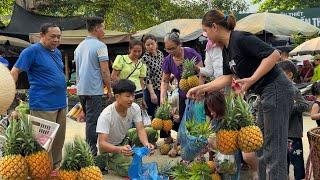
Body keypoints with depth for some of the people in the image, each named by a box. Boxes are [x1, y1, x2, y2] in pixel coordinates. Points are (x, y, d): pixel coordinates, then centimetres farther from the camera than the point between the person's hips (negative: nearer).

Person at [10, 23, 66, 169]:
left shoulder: (57, 52, 15)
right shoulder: (32, 51, -9)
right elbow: (15, 71, -11)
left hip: (60, 103, 8)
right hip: (43, 106, -8)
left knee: (59, 141, 15)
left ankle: (56, 169, 28)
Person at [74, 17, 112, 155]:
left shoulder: (80, 46, 14)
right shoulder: (100, 46, -9)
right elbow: (105, 71, -12)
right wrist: (109, 90, -4)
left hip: (81, 89, 8)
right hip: (94, 90, -8)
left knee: (89, 120, 17)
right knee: (93, 122, -3)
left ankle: (88, 149, 24)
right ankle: (92, 152, 1)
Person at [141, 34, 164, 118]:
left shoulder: (160, 53, 5)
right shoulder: (145, 58, -14)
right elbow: (147, 77, -18)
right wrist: (152, 93, -23)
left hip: (162, 88, 6)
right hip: (152, 89, -6)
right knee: (153, 115, -1)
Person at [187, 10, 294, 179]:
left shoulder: (240, 39, -18)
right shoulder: (226, 49, 11)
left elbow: (274, 54, -23)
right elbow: (227, 78, 16)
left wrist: (251, 80, -26)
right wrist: (202, 88, 12)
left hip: (277, 91, -10)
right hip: (266, 94, 10)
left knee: (274, 150, -6)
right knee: (261, 146, 16)